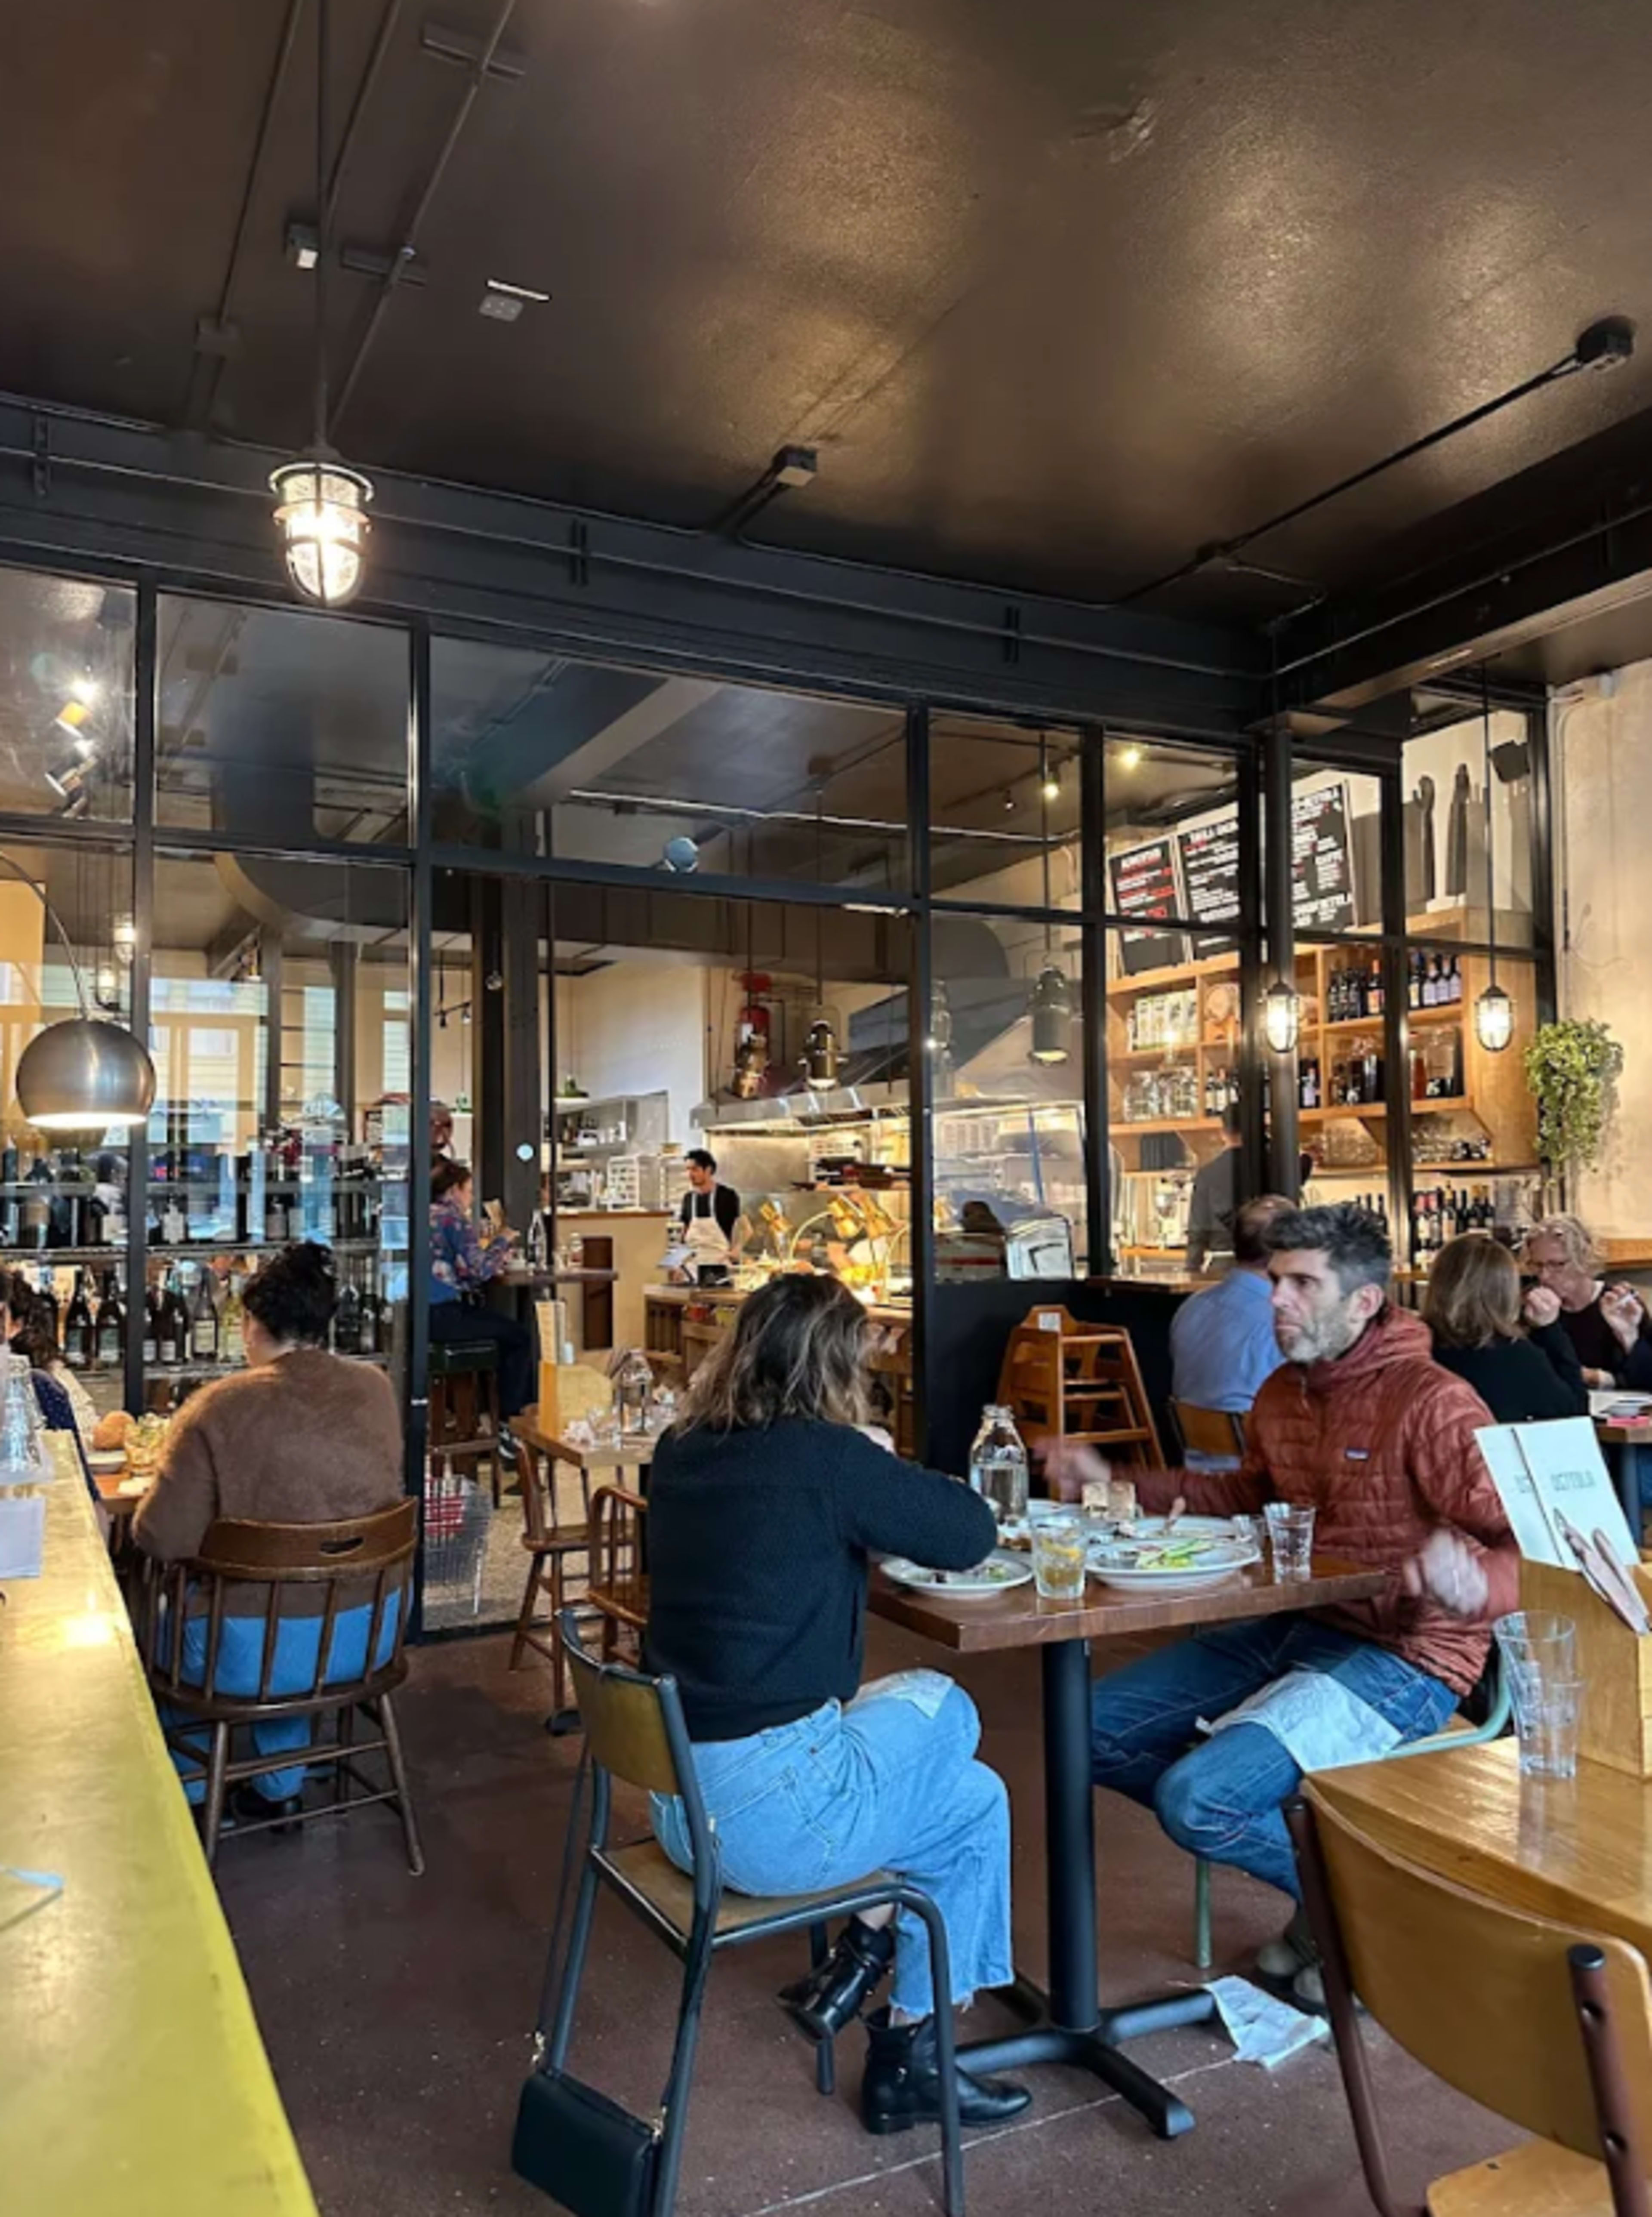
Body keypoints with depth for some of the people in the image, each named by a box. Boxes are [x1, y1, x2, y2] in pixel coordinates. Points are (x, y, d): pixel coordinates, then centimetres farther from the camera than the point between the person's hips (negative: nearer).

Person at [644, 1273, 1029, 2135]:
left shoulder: (680, 1451, 2)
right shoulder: (822, 1456, -19)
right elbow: (971, 1533, -8)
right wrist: (890, 1477, 7)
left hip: (674, 1793, 8)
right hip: (765, 1810, -7)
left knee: (932, 1701, 22)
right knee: (976, 1805, 18)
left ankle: (860, 1958, 23)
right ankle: (907, 2058, 26)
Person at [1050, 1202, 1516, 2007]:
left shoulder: (1434, 1405, -17)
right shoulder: (1282, 1391, 7)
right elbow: (1249, 1493, 25)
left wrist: (1477, 1586, -43)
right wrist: (1120, 1486, 17)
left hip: (1399, 1661, -8)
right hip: (1293, 1630, 9)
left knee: (1195, 1796, -24)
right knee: (1094, 1727, 3)